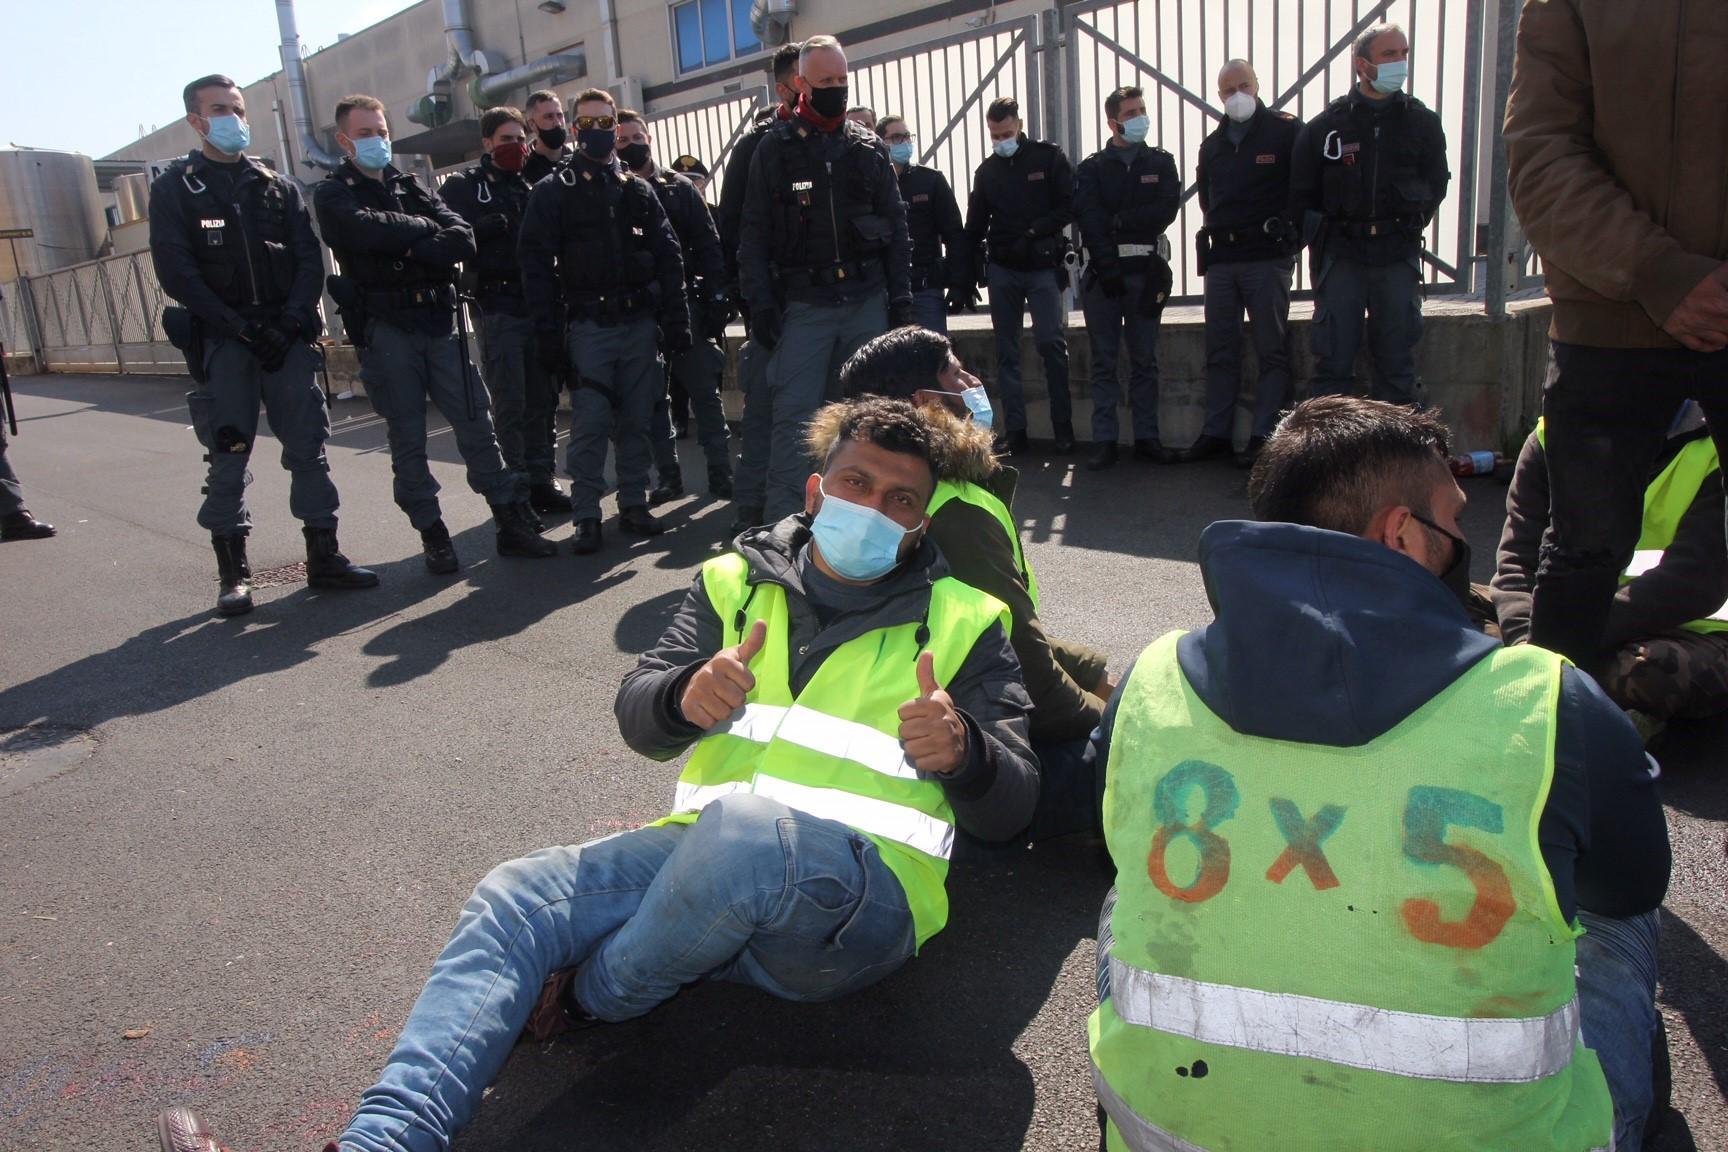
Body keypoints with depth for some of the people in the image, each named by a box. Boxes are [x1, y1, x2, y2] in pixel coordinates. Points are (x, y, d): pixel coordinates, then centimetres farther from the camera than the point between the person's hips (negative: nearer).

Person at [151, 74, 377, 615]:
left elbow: (310, 260, 6)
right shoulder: (174, 188, 5)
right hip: (219, 343, -2)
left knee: (309, 448, 2)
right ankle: (233, 573, 6)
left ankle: (324, 556, 10)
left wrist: (290, 322, -10)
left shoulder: (277, 186, 14)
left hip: (287, 338, 3)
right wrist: (243, 328, -14)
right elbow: (176, 272, -5)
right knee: (227, 459, -1)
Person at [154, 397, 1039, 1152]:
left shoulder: (961, 622, 9)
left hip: (859, 893, -4)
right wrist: (686, 699, -16)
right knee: (512, 899, -14)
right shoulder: (737, 582, 17)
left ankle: (594, 998, -7)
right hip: (711, 855, 5)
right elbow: (637, 714, 9)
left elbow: (1009, 808, 4)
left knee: (742, 827, -36)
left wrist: (962, 754, -21)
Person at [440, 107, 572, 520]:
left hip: (539, 302, 4)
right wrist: (488, 227, -20)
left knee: (543, 400, 7)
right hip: (498, 306, -4)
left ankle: (543, 482, 15)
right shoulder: (464, 185, 6)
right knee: (510, 404, -3)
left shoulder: (536, 184, 18)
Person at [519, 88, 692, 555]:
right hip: (589, 326, -3)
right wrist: (549, 333, -11)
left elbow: (668, 258, 9)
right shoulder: (552, 193, 4)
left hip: (640, 322, 3)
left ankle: (634, 506, 16)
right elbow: (537, 266, -2)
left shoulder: (638, 190, 14)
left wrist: (676, 322, 0)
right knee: (590, 424, -5)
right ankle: (586, 517, 1)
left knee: (636, 421, 6)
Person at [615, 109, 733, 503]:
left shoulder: (680, 188, 7)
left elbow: (708, 246, 2)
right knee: (652, 398, 6)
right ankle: (668, 477, 16)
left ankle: (721, 474, 9)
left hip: (685, 304, 0)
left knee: (705, 391, 2)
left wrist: (715, 301, -6)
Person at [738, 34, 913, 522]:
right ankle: (784, 522, -5)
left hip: (866, 302, 3)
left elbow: (895, 227, 11)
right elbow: (754, 234, 1)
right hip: (803, 304, -3)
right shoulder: (775, 149, 4)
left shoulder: (869, 148, 11)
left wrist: (900, 297, 3)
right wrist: (761, 304, -8)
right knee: (794, 415, -8)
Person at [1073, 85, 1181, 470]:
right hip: (1103, 271, -1)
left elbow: (1167, 209, -3)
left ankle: (1146, 437, 8)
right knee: (1104, 360, -1)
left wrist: (1119, 221, -11)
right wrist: (1108, 268, -17)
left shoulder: (1161, 162, 12)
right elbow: (1089, 220, -6)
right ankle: (1104, 440, 2)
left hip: (1146, 269, 1)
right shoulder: (1092, 168, 7)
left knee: (1145, 359, 4)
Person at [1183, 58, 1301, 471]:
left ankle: (1264, 436, -1)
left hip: (1268, 256, -5)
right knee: (1220, 351, 7)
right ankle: (1215, 433, 12)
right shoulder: (1213, 143, 16)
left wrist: (1286, 229, -5)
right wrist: (1219, 228, 15)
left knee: (1271, 351, -4)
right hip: (1220, 257, 6)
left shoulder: (1286, 130, 0)